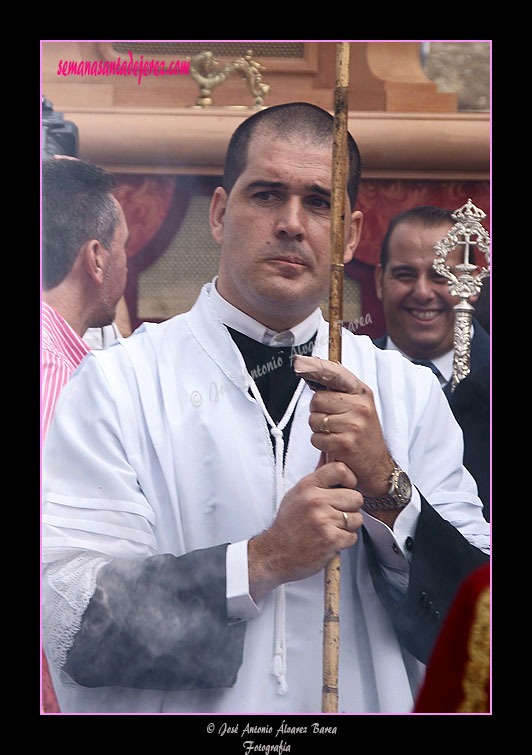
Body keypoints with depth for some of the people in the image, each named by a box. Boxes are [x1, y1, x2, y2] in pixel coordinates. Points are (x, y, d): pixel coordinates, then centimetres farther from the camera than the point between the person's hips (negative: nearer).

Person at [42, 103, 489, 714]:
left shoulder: (410, 394, 6)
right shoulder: (115, 383, -2)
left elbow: (475, 631, 2)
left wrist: (386, 487, -10)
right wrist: (263, 560, -15)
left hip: (368, 703, 2)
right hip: (173, 711, -1)